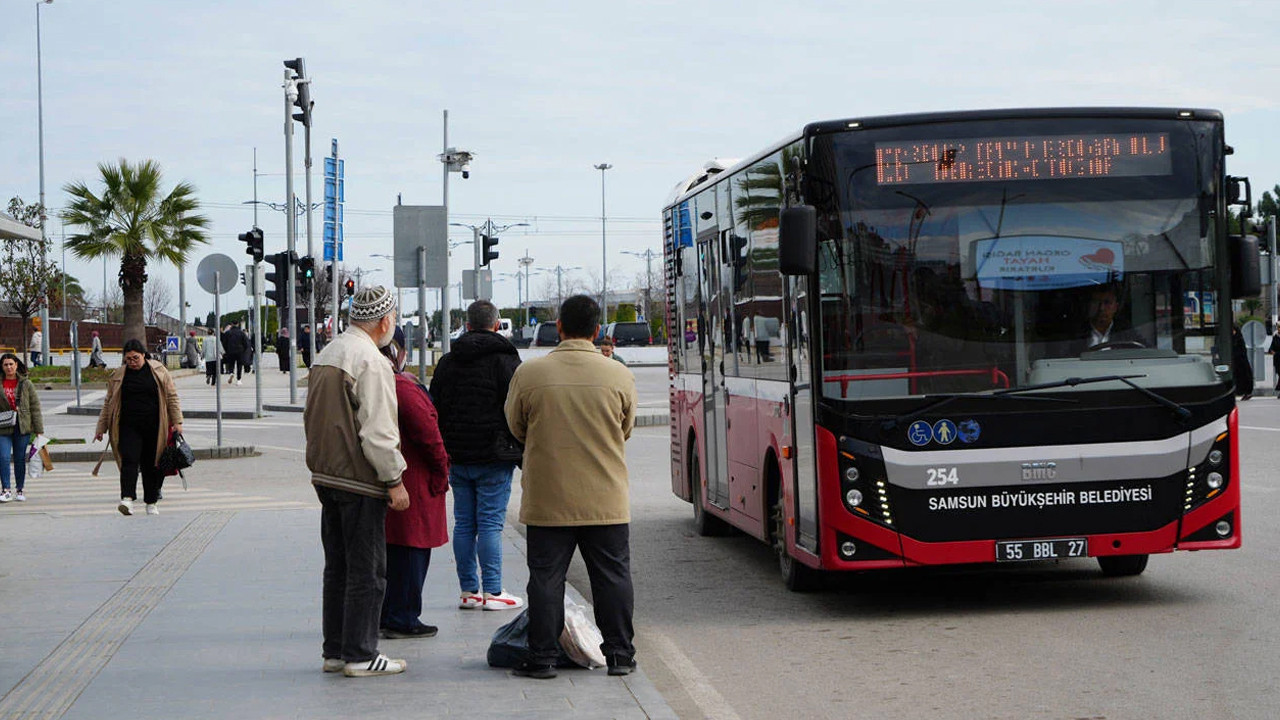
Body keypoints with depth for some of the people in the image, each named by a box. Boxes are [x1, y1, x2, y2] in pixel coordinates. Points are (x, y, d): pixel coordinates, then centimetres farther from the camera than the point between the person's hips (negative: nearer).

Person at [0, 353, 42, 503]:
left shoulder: (26, 384, 2)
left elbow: (35, 407, 3)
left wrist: (38, 429, -1)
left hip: (23, 428, 0)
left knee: (20, 459, 5)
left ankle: (20, 490, 16)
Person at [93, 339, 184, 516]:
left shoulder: (158, 371, 4)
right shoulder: (118, 375, 7)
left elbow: (172, 397, 6)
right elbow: (108, 403, 12)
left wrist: (177, 422, 1)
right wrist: (101, 428, 11)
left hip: (153, 427, 0)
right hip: (129, 427, 0)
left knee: (151, 464, 5)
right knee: (129, 460, -16)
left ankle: (151, 502, 16)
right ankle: (127, 499, -26)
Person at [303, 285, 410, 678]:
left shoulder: (325, 356, 12)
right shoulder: (372, 362, -17)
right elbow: (377, 432, -21)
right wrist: (394, 480, -14)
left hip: (325, 476, 9)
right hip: (360, 482, -9)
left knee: (337, 567, 15)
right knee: (366, 571, -2)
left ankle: (334, 651, 20)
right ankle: (360, 655, 1)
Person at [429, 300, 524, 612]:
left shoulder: (446, 362, 11)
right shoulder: (504, 359, -6)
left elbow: (435, 410, 13)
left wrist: (443, 454, 16)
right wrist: (522, 454, -2)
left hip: (457, 457, 5)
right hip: (494, 457, -5)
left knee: (464, 524, 9)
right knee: (490, 524, -3)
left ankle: (468, 591, 11)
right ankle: (492, 592, -2)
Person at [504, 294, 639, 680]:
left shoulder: (529, 373, -7)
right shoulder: (619, 376, -4)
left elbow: (516, 427, 7)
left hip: (548, 499, -1)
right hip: (606, 500, 1)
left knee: (546, 578, 6)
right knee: (612, 576, 9)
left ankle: (542, 657, 7)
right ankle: (619, 654, 13)